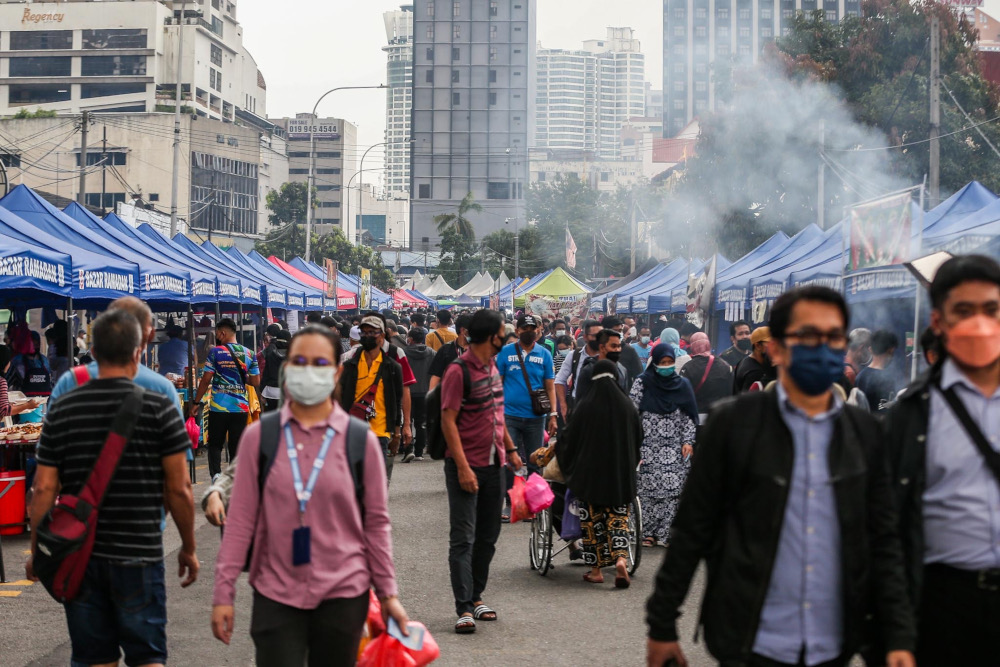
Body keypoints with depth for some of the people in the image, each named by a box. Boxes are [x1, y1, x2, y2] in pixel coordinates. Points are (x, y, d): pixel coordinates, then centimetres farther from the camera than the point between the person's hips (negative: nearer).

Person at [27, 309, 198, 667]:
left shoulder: (61, 410, 0)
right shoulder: (159, 409, -8)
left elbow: (44, 489, -1)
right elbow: (179, 490, -7)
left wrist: (37, 551, 10)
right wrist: (188, 549, 5)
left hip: (78, 557, 3)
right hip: (139, 557, -3)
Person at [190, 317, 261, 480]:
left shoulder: (215, 352, -4)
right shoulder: (249, 354, 5)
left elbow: (206, 380, -5)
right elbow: (256, 382, 7)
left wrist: (196, 402, 3)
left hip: (219, 407, -2)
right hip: (241, 407, 2)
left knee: (215, 444, 9)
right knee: (236, 447, 9)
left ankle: (216, 474, -11)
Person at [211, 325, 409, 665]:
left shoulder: (361, 440, -1)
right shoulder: (259, 436, -1)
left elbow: (376, 523, 4)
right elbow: (241, 520, 1)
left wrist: (388, 593, 4)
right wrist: (223, 592, -1)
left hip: (343, 592, 0)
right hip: (275, 595, 0)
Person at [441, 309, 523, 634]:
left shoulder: (493, 367, 12)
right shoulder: (459, 371, -13)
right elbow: (448, 421, -16)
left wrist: (510, 449, 17)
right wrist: (463, 468, -21)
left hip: (493, 464, 8)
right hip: (466, 466, -8)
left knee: (487, 537, 12)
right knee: (463, 539, -5)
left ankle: (476, 597, 23)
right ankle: (464, 609, -4)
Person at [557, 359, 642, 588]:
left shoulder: (586, 405, -9)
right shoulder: (627, 405, -1)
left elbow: (570, 437, -1)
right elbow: (638, 438, 9)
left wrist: (556, 447, 20)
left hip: (591, 472, -2)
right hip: (621, 474, 2)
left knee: (592, 518, 8)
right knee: (618, 517, 7)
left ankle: (596, 569, 11)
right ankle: (620, 559, -15)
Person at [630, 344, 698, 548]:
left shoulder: (682, 384, 8)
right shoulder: (642, 382, 2)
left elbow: (689, 416, 10)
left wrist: (688, 441, 2)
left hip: (675, 447, 2)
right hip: (649, 446, -2)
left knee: (673, 489, -5)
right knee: (648, 489, -5)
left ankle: (668, 533, -1)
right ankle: (649, 533, 2)